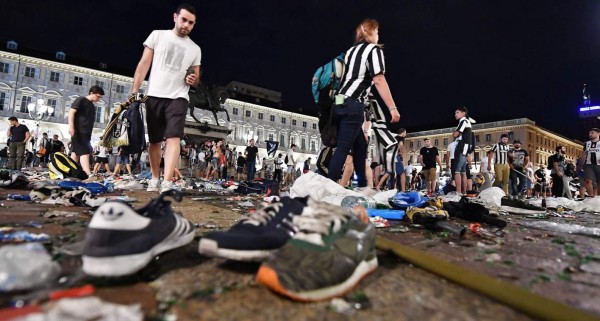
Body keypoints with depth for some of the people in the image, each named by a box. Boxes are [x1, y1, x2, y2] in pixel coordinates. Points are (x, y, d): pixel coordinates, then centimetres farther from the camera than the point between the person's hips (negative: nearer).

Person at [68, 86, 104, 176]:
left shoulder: (92, 106, 21)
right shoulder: (81, 100, -1)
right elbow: (71, 112, -11)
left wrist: (89, 135, 23)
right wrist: (71, 126, -24)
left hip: (86, 133, 8)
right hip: (78, 132, -8)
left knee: (76, 153, 12)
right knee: (84, 152, -19)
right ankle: (89, 174, -28)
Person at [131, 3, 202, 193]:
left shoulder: (195, 49, 13)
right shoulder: (157, 35, 8)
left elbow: (196, 78, 19)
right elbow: (144, 64, 4)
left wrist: (193, 80, -6)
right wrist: (134, 91, -4)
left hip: (178, 98, 0)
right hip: (154, 96, 0)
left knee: (173, 138, -17)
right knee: (154, 140, 7)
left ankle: (167, 183, -24)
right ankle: (155, 178, 22)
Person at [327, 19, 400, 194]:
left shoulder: (351, 50, 23)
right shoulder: (374, 49, 1)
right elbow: (379, 81, -10)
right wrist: (393, 108, -11)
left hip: (340, 103, 8)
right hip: (353, 105, -8)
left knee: (360, 145, 16)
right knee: (343, 148, -10)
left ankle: (363, 187, 22)